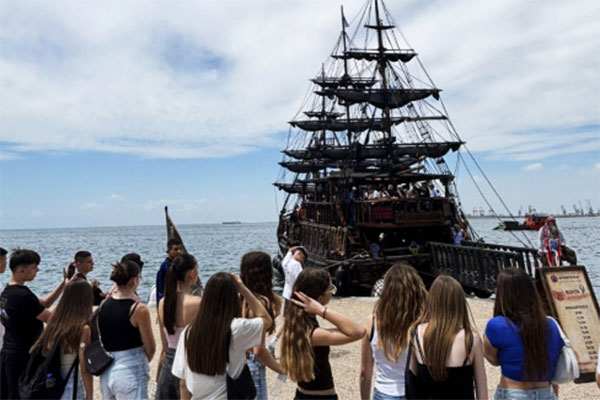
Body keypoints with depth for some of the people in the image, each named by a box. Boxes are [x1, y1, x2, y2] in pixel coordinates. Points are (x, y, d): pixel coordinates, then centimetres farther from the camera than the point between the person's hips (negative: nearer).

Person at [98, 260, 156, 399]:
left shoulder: (103, 305, 1)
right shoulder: (139, 309, -17)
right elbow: (150, 348, -8)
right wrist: (143, 361, 10)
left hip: (106, 372, 7)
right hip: (130, 372, -7)